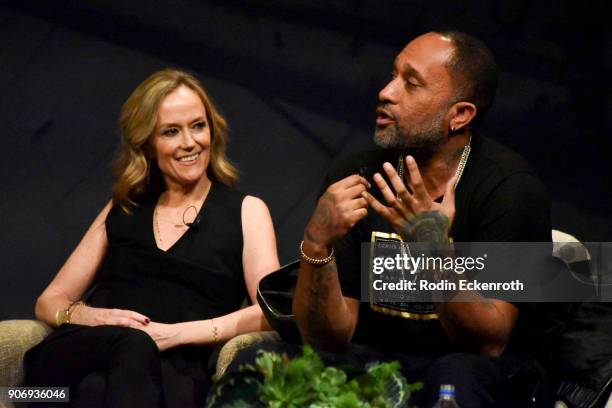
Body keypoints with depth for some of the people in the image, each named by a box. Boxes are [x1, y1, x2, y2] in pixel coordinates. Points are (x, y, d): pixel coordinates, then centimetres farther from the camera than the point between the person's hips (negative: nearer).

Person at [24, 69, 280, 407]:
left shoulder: (246, 211, 19)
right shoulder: (122, 210, 28)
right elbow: (50, 301, 24)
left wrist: (177, 333, -12)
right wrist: (90, 316, -2)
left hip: (173, 363, -2)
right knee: (131, 344, -39)